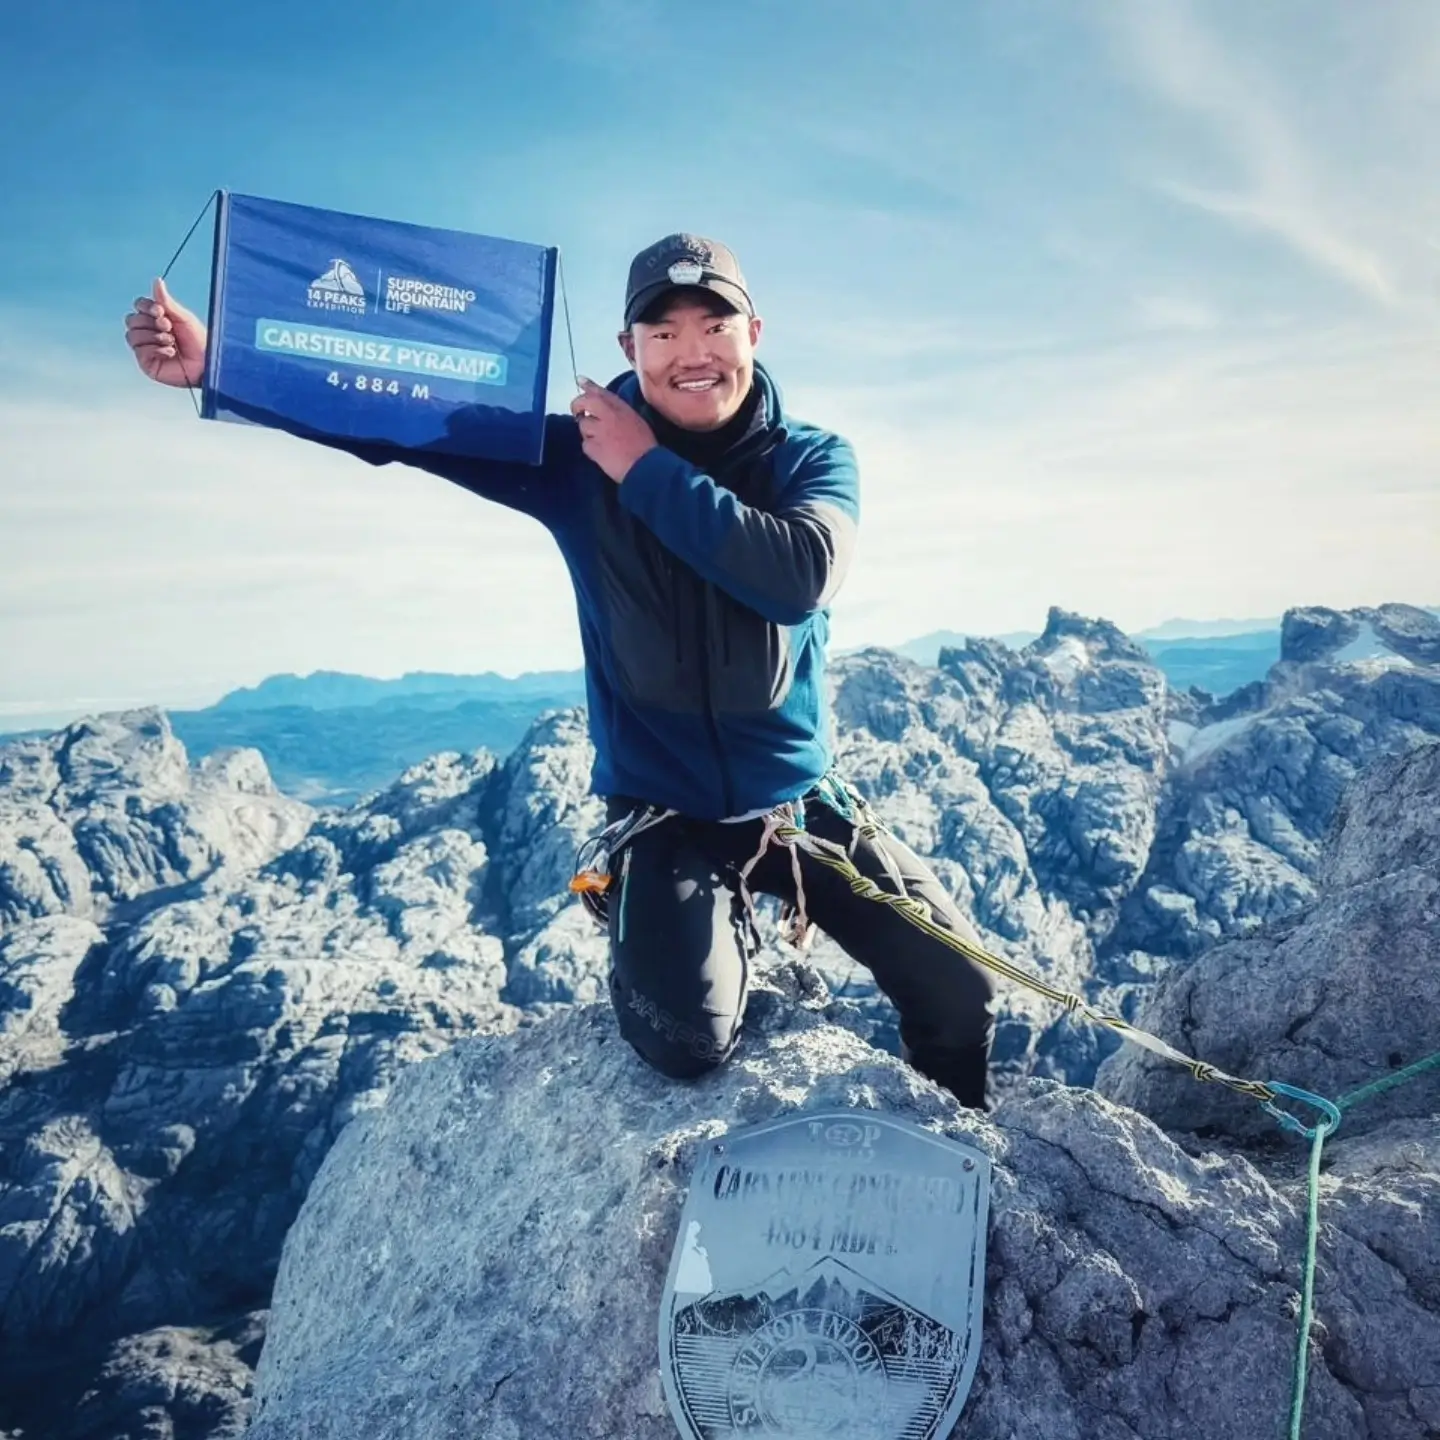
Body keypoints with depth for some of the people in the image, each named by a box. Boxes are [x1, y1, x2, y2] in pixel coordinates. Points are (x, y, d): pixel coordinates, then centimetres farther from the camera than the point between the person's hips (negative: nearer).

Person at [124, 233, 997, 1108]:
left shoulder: (813, 459, -5)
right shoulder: (578, 458, -6)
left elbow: (802, 577, -26)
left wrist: (650, 473, -23)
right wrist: (219, 367, -17)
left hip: (802, 802, 2)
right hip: (664, 814, -1)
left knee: (961, 996, 2)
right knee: (687, 1040, -24)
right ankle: (729, 930, 13)